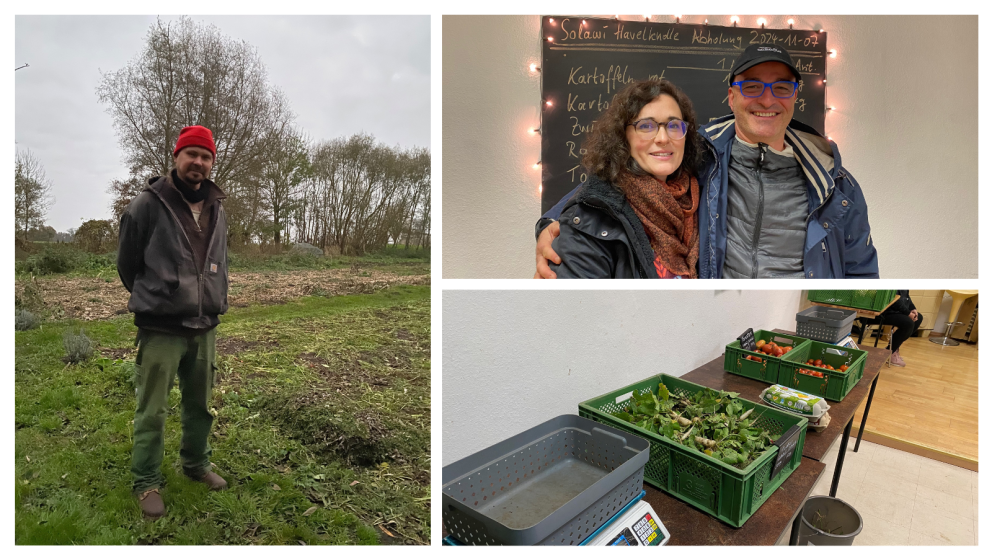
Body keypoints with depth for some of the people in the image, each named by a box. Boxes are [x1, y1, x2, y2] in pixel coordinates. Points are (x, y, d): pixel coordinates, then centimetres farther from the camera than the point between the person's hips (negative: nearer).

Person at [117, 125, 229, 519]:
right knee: (152, 411, 4)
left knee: (200, 404, 16)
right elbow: (126, 262, 2)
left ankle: (197, 464, 34)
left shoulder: (217, 209, 7)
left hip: (204, 327, 5)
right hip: (161, 328, -5)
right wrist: (153, 299, 12)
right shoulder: (148, 204, -9)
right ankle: (146, 482, 20)